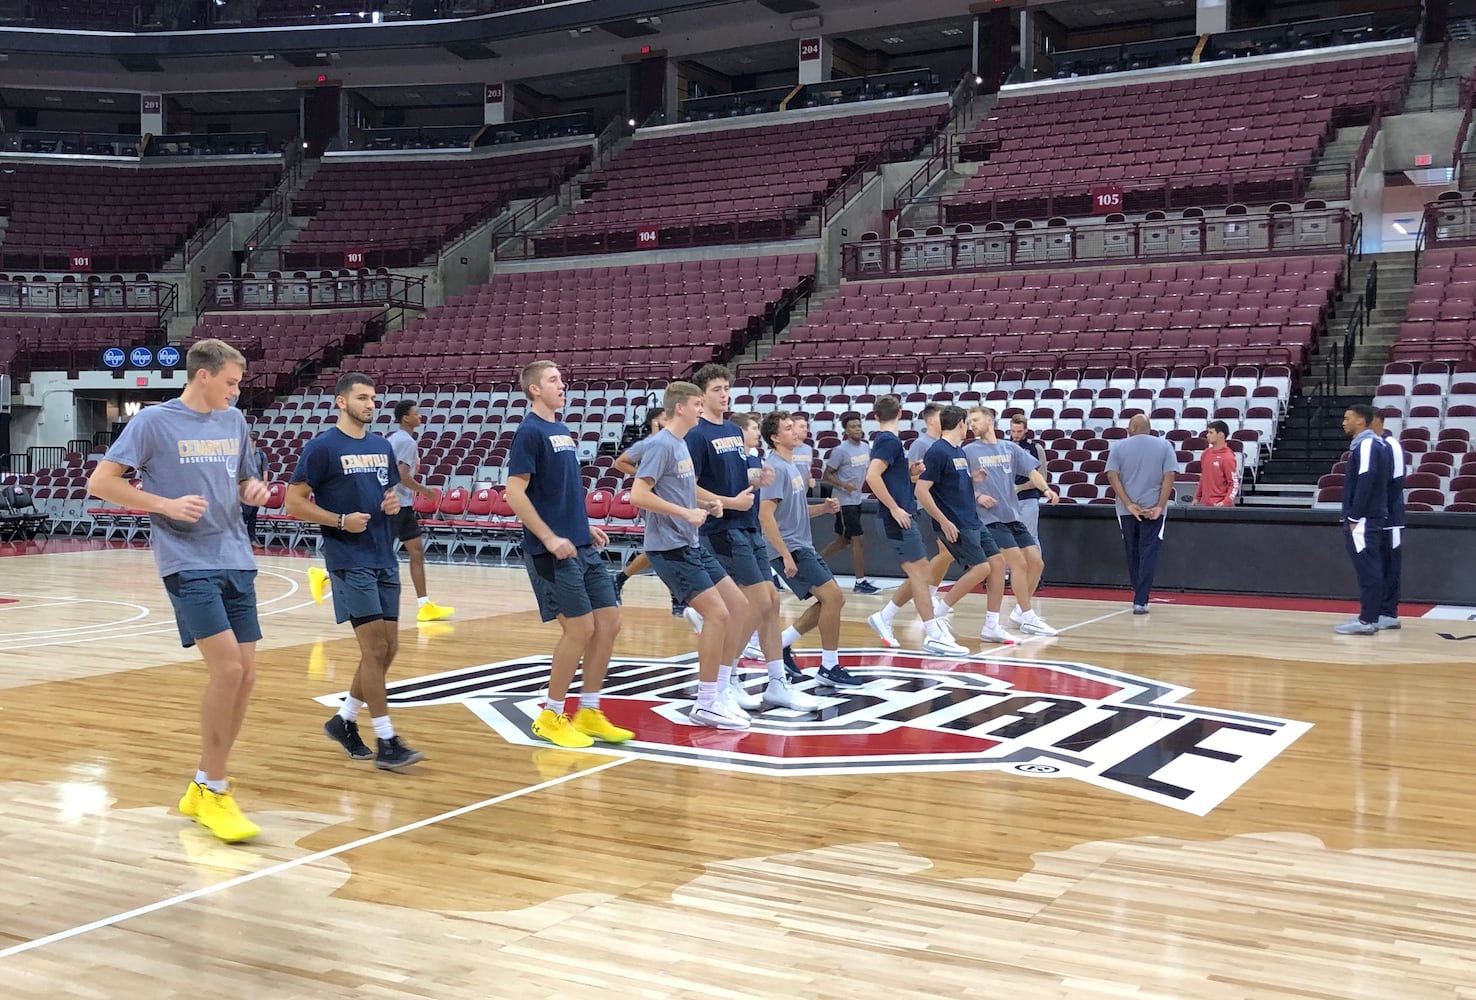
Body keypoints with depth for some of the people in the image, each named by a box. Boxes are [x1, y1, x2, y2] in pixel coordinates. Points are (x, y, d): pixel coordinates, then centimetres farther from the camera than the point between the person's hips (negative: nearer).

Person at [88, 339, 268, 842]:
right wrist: (167, 504, -17)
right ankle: (214, 792, -2)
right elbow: (100, 482, -6)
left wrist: (255, 491, 1)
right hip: (188, 563, -6)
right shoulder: (154, 421, -5)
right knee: (226, 668, -17)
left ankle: (203, 787, 18)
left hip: (236, 562, 6)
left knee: (244, 675, 3)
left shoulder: (234, 421, 13)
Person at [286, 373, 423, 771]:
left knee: (388, 649, 8)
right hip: (349, 562, -7)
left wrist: (394, 503, 1)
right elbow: (294, 502, -7)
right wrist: (341, 521, -18)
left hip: (385, 560, 7)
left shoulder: (383, 446, 12)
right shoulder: (322, 447, -7)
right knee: (375, 649, -8)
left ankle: (344, 719, 25)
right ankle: (386, 742, -2)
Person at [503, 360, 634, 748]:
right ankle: (551, 717, 7)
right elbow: (515, 494, -16)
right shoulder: (530, 432, -10)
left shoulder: (562, 431, 16)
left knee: (609, 622, 6)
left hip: (582, 547, 9)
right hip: (554, 552, -9)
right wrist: (550, 538, -18)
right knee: (580, 628, -8)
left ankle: (589, 714, 17)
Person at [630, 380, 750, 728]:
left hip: (691, 545, 10)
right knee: (717, 613, -13)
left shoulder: (681, 445, 14)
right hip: (670, 547, -10)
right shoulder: (662, 444, -14)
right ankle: (706, 704, -3)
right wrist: (686, 513, -21)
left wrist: (705, 505, 7)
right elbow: (639, 495, -22)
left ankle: (720, 690, 18)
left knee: (738, 606, 10)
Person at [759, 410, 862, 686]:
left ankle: (780, 644, 16)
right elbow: (765, 515, -21)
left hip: (803, 547, 10)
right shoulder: (776, 468, -14)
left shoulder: (793, 467, 15)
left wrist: (824, 507, 6)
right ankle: (829, 667, -5)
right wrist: (786, 555, -24)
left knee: (832, 600, 9)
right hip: (790, 548, -10)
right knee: (833, 597, -14)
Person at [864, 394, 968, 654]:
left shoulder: (884, 440, 16)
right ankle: (934, 636, -6)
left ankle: (883, 618, 18)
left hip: (901, 517, 10)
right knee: (919, 573, -8)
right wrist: (894, 508, -21)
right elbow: (872, 476, -24)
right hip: (898, 518, -10)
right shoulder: (890, 440, -11)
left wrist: (910, 470, 10)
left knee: (919, 575, 12)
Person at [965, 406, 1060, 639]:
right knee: (1019, 563, -12)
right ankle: (1028, 616, -1)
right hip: (990, 517, -5)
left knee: (1036, 562, 4)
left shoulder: (1011, 448, 12)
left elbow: (1032, 471, 6)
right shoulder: (969, 451, 1)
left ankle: (1020, 611, 22)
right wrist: (977, 496, -18)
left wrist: (1045, 488, -11)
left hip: (1014, 516, 5)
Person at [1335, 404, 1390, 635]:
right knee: (1372, 569, 10)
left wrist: (1354, 516, -18)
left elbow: (1366, 481, -21)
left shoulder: (1367, 444, -12)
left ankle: (1366, 620, -7)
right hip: (1372, 517, 10)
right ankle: (1371, 617, 14)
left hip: (1363, 520, -10)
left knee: (1367, 570, -8)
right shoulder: (1375, 444, 17)